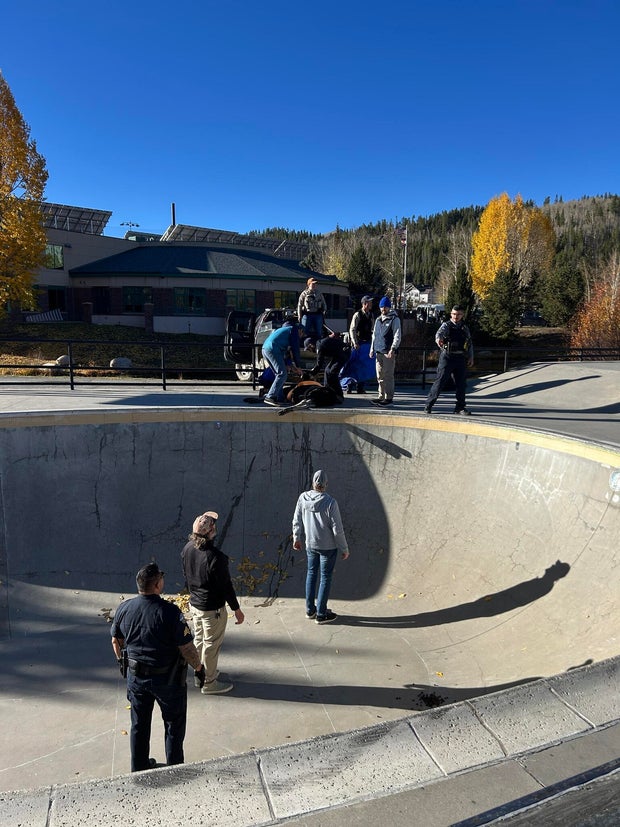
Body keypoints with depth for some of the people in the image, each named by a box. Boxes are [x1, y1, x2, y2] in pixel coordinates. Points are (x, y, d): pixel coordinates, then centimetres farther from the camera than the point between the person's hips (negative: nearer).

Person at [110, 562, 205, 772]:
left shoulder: (124, 609, -11)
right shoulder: (170, 612, -27)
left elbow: (116, 640, 5)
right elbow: (187, 648, -22)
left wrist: (122, 661, 23)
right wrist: (199, 667, -4)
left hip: (135, 676, 5)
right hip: (167, 679, -4)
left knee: (139, 724, 24)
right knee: (174, 725, 18)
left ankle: (139, 767, 40)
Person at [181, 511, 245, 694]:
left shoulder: (188, 548, -9)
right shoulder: (216, 557, -32)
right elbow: (226, 586, -22)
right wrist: (236, 609, -9)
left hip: (194, 604, 7)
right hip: (212, 609, -7)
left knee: (199, 640, 25)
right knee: (212, 645, 12)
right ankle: (209, 683, 30)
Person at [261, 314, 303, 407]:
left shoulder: (281, 329, 35)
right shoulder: (293, 329, 10)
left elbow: (285, 350, 36)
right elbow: (295, 348, 4)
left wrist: (286, 365, 34)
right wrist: (297, 366, 8)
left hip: (265, 349, 9)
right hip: (272, 349, -9)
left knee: (279, 374, 16)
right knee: (282, 374, -10)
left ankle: (279, 398, 12)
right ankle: (270, 397, -17)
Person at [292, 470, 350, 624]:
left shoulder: (303, 498, -10)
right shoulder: (330, 503, -22)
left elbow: (297, 521, 2)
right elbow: (337, 530, -17)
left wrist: (296, 538, 19)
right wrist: (344, 549, -4)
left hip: (310, 545, 4)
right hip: (328, 546, -4)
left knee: (311, 574, 20)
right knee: (325, 577, 9)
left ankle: (310, 609, 30)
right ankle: (321, 614, 18)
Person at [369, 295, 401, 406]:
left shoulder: (394, 319, -2)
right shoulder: (378, 320, 19)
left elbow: (397, 336, -8)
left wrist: (393, 349, -18)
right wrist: (372, 349, 17)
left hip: (388, 352, -7)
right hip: (378, 352, 7)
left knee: (388, 375, -6)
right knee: (380, 376, 9)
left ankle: (389, 397, -2)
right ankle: (381, 396, 17)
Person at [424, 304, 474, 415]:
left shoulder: (465, 328, 13)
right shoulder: (446, 325, -3)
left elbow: (470, 343, 21)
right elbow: (440, 332, -25)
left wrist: (471, 357, 13)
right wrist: (438, 339, -48)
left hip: (460, 358, 5)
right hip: (447, 357, -5)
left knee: (461, 383, 5)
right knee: (440, 381, -7)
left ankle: (460, 407, 17)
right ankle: (428, 405, 1)